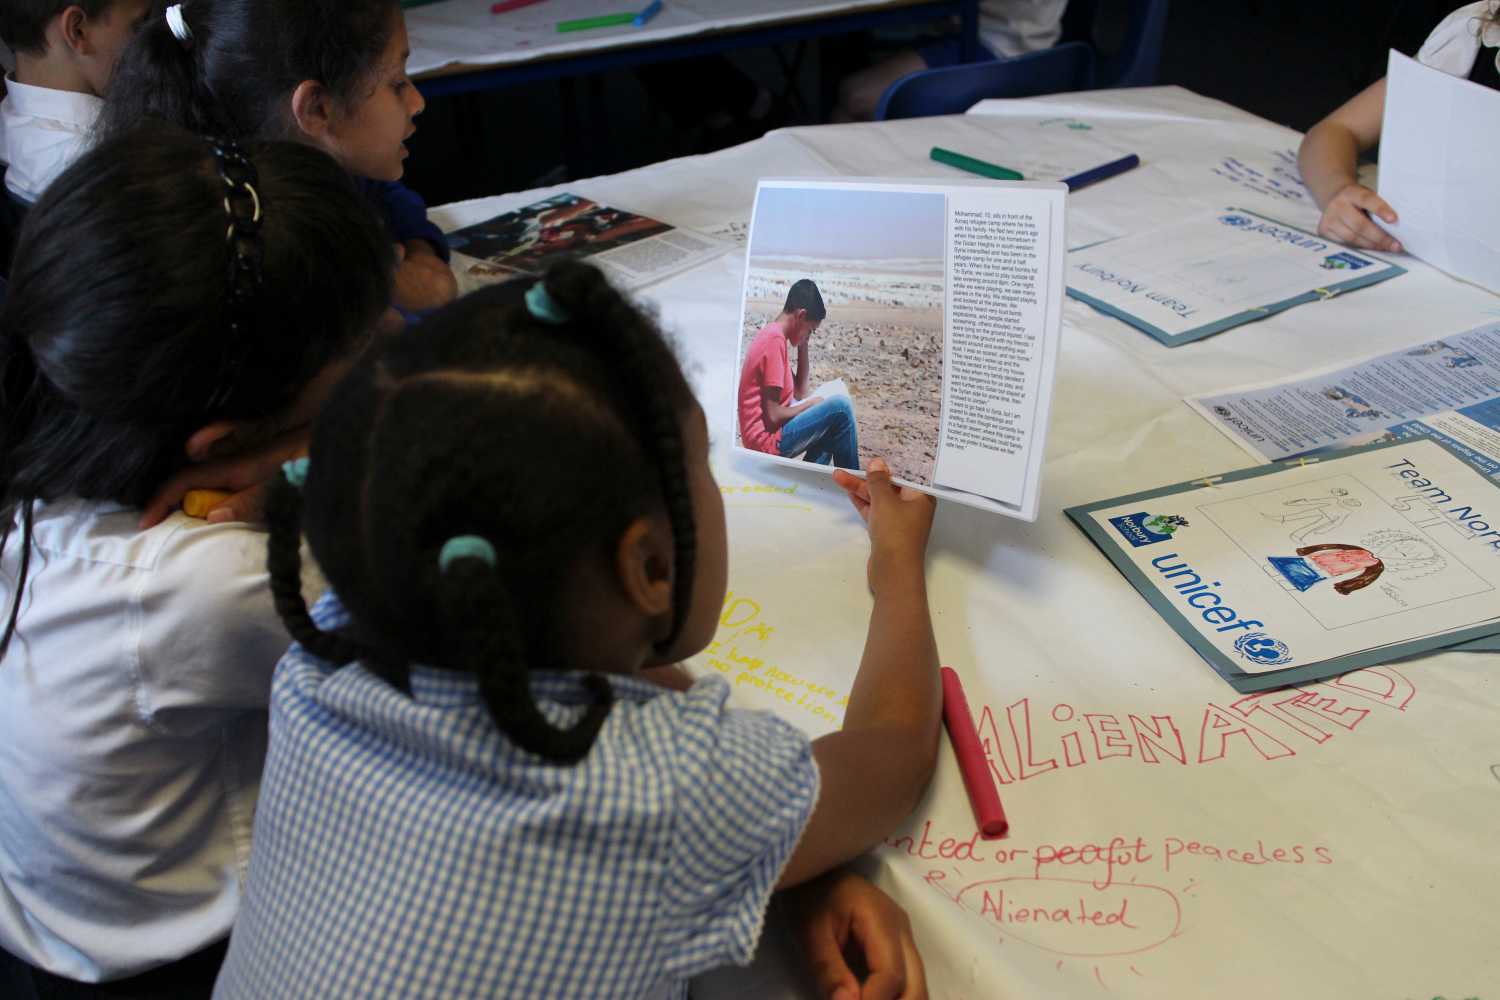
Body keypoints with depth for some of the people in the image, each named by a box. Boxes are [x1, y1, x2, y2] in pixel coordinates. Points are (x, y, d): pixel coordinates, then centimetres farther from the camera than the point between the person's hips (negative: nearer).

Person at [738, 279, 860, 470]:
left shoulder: (772, 334, 12)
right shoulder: (775, 339, -17)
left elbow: (799, 392, 15)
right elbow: (772, 416, -21)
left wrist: (803, 346, 8)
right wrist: (811, 404, -5)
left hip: (764, 437, 10)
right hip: (767, 440, -10)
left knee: (831, 425, 23)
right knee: (840, 408, -14)